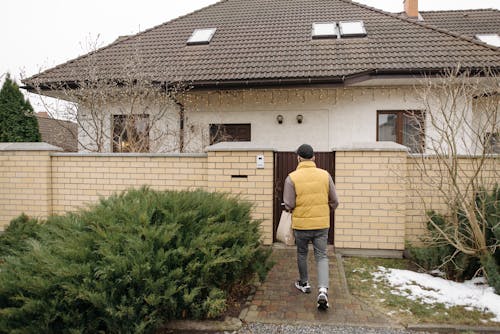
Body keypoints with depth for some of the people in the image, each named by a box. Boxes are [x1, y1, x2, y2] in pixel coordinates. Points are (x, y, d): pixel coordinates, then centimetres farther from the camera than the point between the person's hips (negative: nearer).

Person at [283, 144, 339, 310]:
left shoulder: (292, 177, -11)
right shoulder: (325, 175, -4)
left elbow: (289, 205, -12)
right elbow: (334, 202, 0)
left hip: (301, 224, -1)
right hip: (322, 223, 1)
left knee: (302, 254, 20)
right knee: (321, 256, 10)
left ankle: (304, 283, 36)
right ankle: (323, 290, -6)